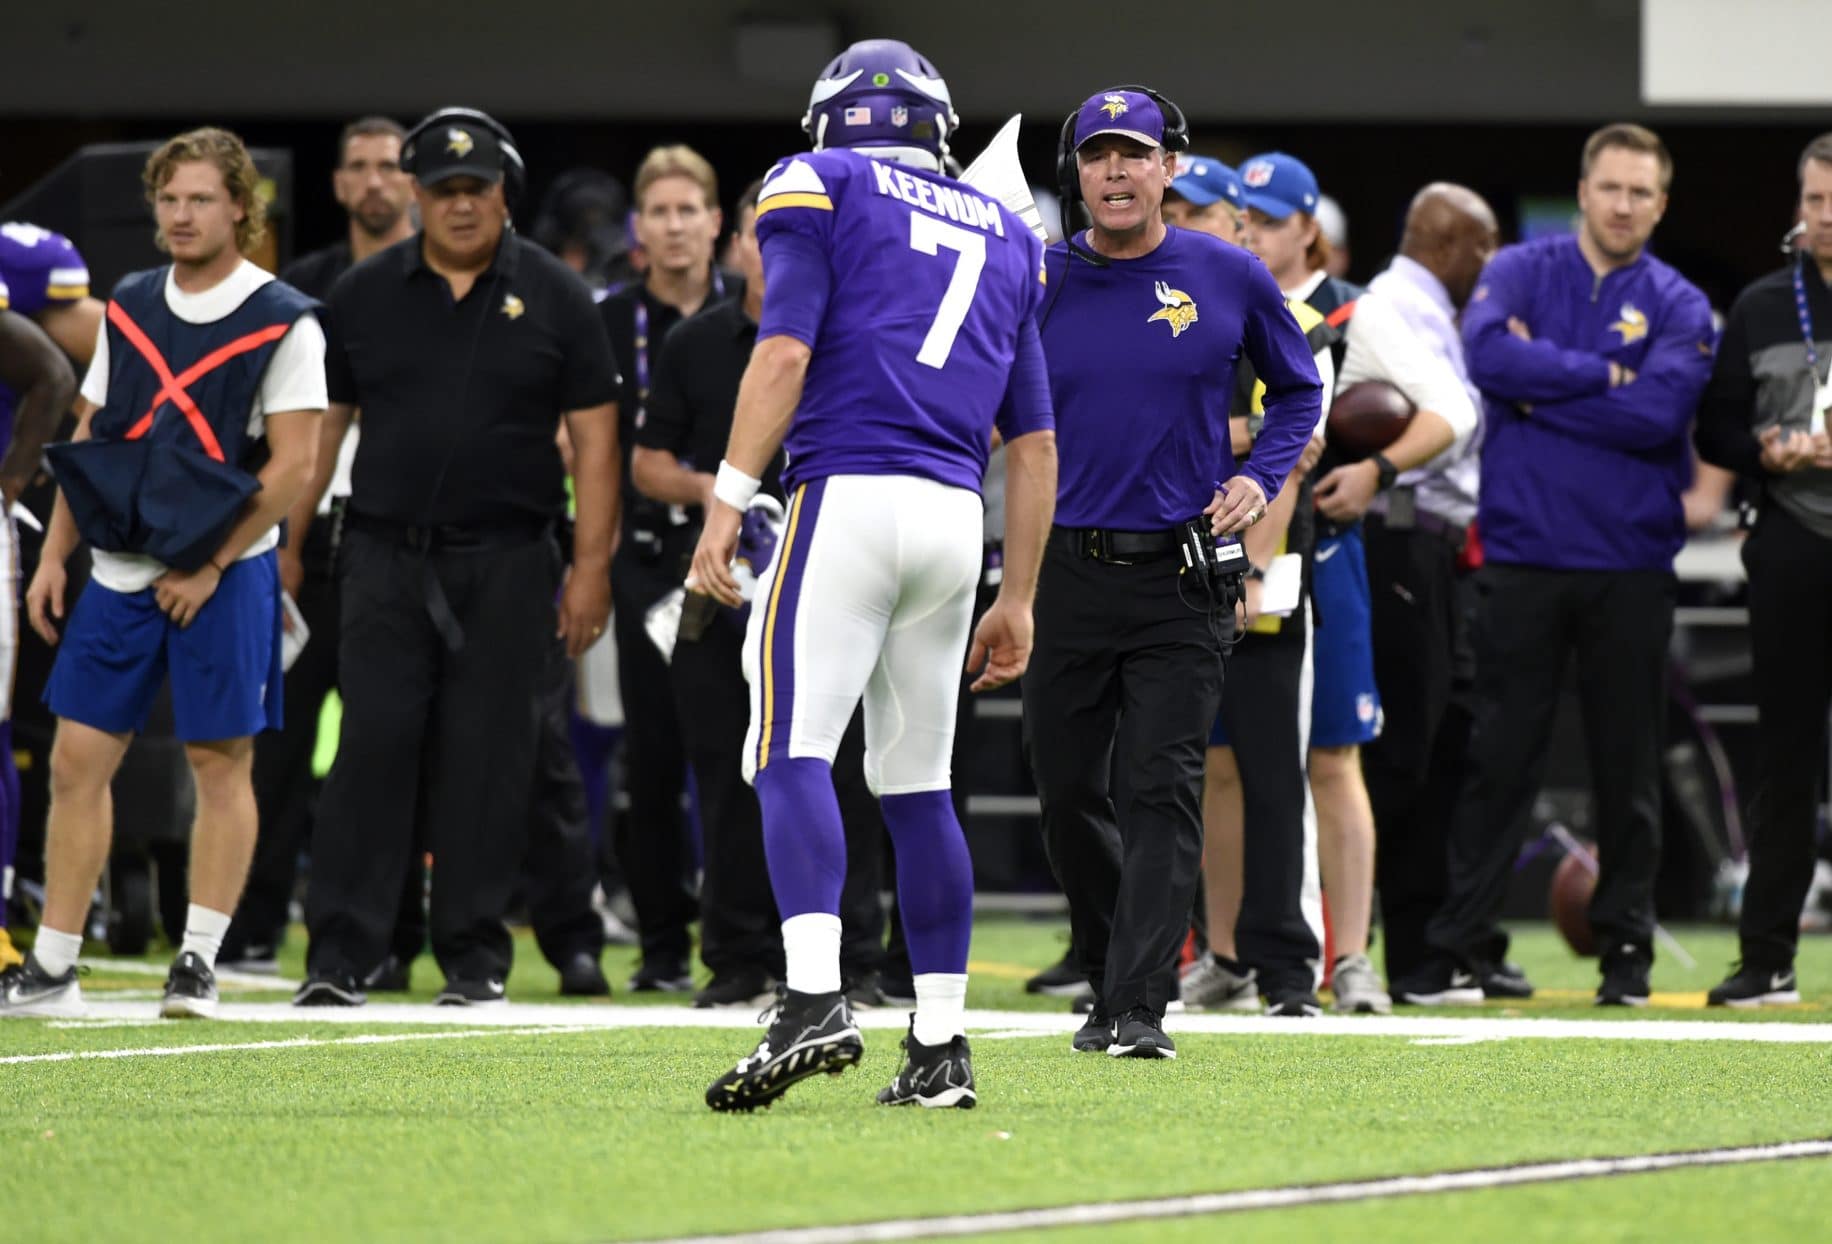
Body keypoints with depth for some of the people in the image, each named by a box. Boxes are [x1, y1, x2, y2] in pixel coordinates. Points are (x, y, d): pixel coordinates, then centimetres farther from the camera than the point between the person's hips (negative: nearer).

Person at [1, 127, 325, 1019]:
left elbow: (293, 463, -10)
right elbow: (89, 439, 16)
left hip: (223, 576, -5)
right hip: (120, 569, 5)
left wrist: (209, 569, -12)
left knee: (221, 763, -1)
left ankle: (198, 964, 5)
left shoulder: (283, 322, -6)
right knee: (78, 758, 1)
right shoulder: (128, 309, 11)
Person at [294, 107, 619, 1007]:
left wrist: (591, 568, -4)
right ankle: (339, 955, -8)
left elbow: (593, 437, 3)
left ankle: (473, 957, 8)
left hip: (506, 562, -1)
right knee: (373, 746, -8)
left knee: (488, 757, 0)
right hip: (388, 554, 1)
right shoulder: (364, 294, 8)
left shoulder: (553, 297, 4)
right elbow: (322, 425, 13)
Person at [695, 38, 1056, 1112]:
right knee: (918, 780, 12)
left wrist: (728, 503, -9)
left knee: (793, 752, -12)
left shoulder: (819, 187, 7)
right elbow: (1034, 440, 21)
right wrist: (1018, 599, 24)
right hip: (955, 516, 5)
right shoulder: (1005, 236, 22)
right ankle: (941, 1046, 11)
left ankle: (816, 1000, -31)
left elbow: (787, 350, -8)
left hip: (849, 494, -5)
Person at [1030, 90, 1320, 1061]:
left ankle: (1141, 1007, -10)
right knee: (1068, 790, 6)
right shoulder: (1039, 286, 3)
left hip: (1180, 576, -2)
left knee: (1160, 789, -9)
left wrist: (1260, 479, -2)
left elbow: (1299, 389, 14)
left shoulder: (1228, 278, 1)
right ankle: (1108, 982, 24)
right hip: (1068, 571, 2)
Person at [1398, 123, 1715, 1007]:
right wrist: (1604, 376, -12)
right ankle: (1461, 946, 2)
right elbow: (1489, 354, -15)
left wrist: (1540, 391, -10)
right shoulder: (1520, 272, 5)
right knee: (1498, 758, 0)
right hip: (1524, 559, 0)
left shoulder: (1679, 306, 3)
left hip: (1630, 566, 0)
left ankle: (1627, 945, 15)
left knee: (1628, 765, 6)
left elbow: (1659, 413, -13)